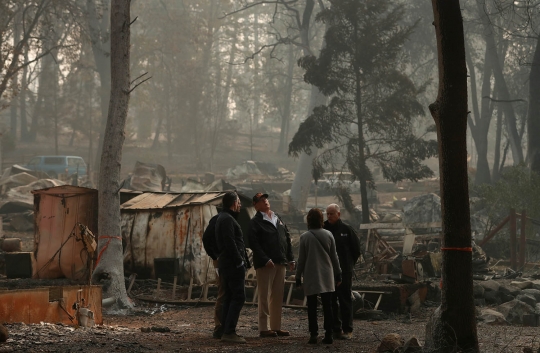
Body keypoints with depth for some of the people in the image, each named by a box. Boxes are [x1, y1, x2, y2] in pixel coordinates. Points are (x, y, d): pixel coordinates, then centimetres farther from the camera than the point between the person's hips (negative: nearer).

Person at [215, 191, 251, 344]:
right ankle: (229, 332, -14)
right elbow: (230, 243, -22)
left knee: (229, 297, 12)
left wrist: (243, 260, 18)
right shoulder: (228, 219, -14)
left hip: (226, 263, 11)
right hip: (233, 264, -11)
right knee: (238, 297, -11)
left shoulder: (223, 218, 19)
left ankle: (226, 331, 14)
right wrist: (239, 261, -18)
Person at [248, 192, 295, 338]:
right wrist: (265, 260, -21)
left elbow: (287, 239, 19)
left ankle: (276, 327, 15)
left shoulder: (278, 219, 18)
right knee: (265, 296, -5)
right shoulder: (255, 222, -4)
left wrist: (290, 259, 9)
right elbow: (254, 243, -14)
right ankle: (263, 329, -2)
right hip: (266, 264, -7)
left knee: (278, 297, 9)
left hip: (280, 263, 7)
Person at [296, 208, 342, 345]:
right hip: (327, 276, 2)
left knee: (312, 307, 3)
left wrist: (298, 277, 5)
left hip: (311, 277, -2)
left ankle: (313, 335, 0)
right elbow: (334, 256, 5)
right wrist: (338, 274, 15)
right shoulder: (328, 235, -1)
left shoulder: (304, 237, -7)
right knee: (327, 306, 6)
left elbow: (301, 259, -4)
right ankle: (328, 335, 4)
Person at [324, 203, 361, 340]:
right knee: (331, 301, 6)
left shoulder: (347, 230, -1)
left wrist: (349, 264, 7)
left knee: (345, 300, 0)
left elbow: (356, 248, 6)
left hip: (344, 272, -3)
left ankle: (347, 330, 3)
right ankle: (335, 328, 13)